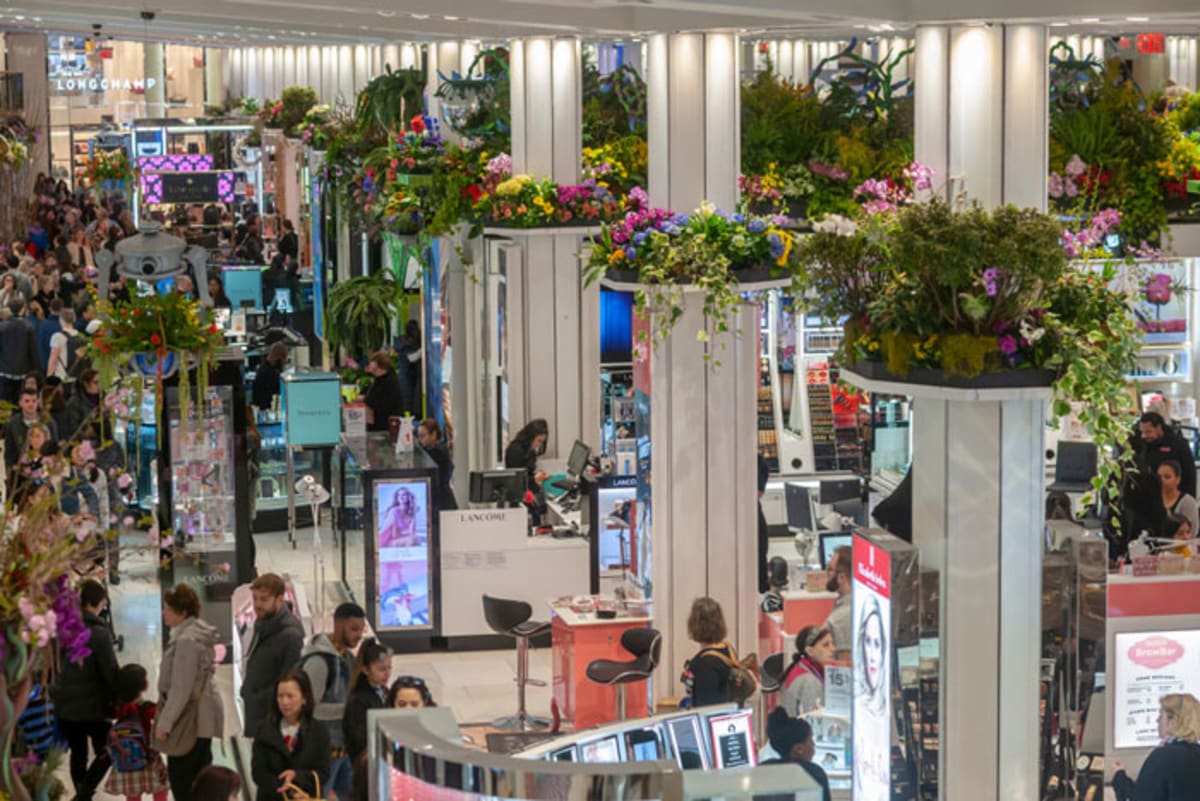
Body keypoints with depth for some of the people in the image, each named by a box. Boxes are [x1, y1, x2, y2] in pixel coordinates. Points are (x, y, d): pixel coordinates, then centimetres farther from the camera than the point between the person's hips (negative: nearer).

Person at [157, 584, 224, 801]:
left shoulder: (187, 640, -19)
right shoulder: (199, 633, 12)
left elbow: (180, 688, -22)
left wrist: (164, 723, -18)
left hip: (191, 718, -10)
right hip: (202, 716, 10)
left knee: (180, 778, -6)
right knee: (199, 779, 15)